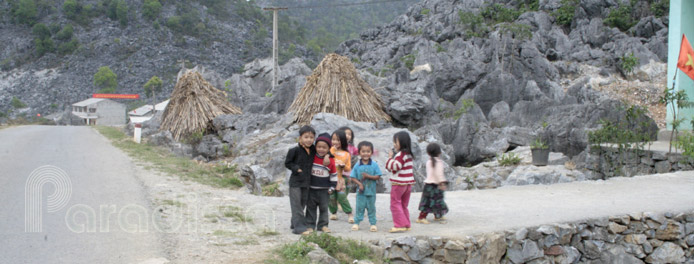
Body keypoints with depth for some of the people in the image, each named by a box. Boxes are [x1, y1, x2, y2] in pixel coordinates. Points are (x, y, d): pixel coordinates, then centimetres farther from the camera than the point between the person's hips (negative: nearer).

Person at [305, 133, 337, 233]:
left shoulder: (331, 161, -6)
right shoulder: (312, 157, -3)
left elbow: (334, 175, 3)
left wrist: (332, 187, 1)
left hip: (324, 190, -1)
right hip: (311, 188, 1)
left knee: (324, 208, 6)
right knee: (311, 207, 6)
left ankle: (323, 225, 15)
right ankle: (310, 225, 13)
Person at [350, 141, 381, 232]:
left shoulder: (374, 164, -5)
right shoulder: (357, 165, -3)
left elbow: (378, 176, -7)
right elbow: (353, 177, -2)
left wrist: (368, 176, -19)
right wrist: (359, 184, -15)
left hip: (371, 191, 0)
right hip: (361, 191, 0)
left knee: (371, 208, 9)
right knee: (359, 207, 6)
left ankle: (373, 223, 18)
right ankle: (356, 223, 16)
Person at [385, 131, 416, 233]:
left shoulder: (400, 154, -17)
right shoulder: (409, 154, 13)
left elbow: (394, 166, -24)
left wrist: (390, 158, -13)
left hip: (398, 183, -9)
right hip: (408, 183, 9)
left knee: (395, 204, -3)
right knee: (403, 205, 16)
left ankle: (400, 225, -7)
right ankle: (407, 225, 18)